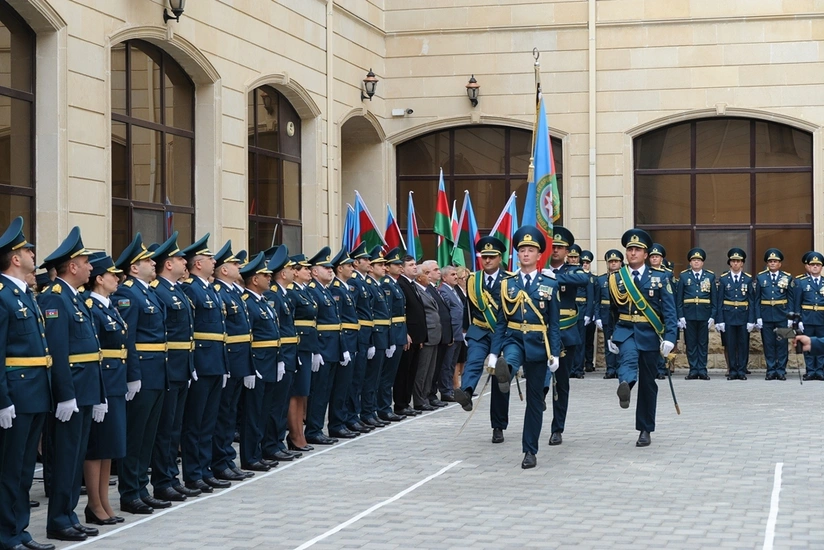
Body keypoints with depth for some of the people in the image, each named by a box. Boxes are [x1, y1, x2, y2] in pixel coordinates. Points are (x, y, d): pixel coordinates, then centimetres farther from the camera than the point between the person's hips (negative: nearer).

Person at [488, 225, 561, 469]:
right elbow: (501, 321, 5)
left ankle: (530, 451, 10)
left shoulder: (550, 284, 0)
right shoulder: (507, 284, 4)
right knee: (509, 359, -38)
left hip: (538, 344, -1)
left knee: (535, 399, 3)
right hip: (514, 339, 1)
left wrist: (554, 353, -8)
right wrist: (494, 352, -1)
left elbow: (554, 323, -1)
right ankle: (505, 374, -73)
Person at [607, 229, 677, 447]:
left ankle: (645, 430, 15)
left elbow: (669, 310, -5)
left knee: (648, 383, 6)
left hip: (650, 334, 0)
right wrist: (611, 337, 12)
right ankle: (625, 386, -65)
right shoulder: (616, 278, 4)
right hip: (625, 331, 0)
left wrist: (669, 338, -15)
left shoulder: (659, 277, 0)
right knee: (628, 358, -35)